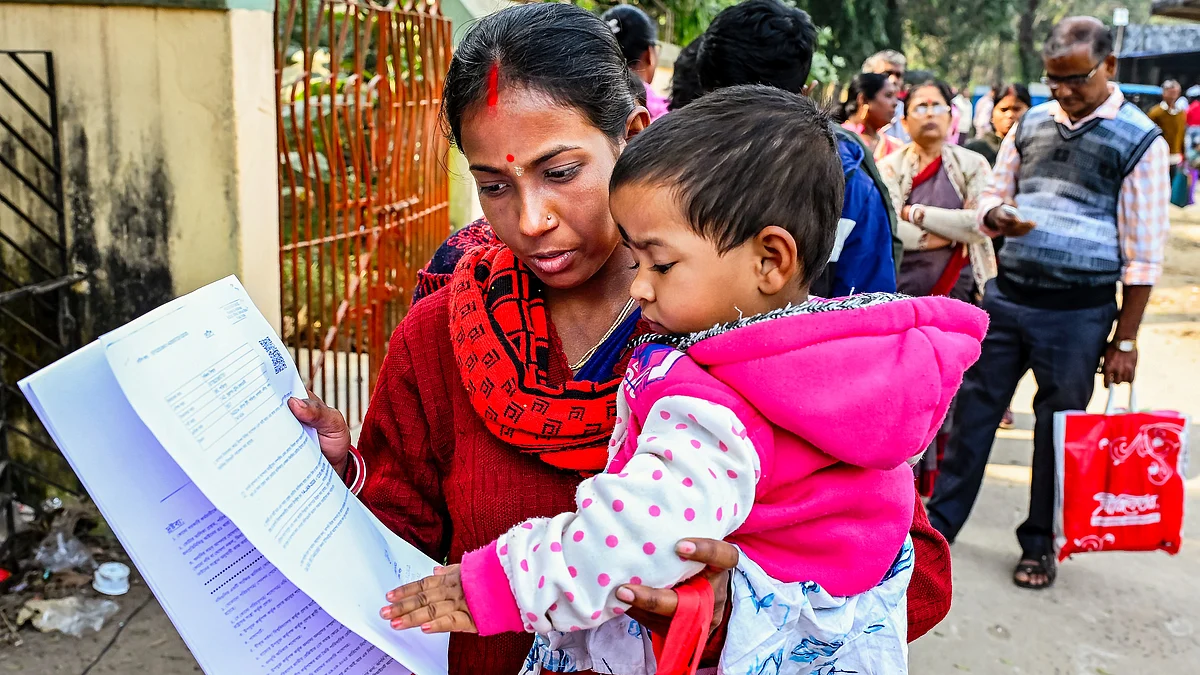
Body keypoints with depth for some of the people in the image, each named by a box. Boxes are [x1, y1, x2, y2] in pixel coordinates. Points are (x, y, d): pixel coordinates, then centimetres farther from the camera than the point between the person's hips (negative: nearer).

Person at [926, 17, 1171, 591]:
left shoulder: (1139, 140, -6)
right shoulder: (1031, 124, 7)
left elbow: (1143, 253, -6)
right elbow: (990, 197, 15)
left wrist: (1124, 340, -7)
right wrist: (998, 216, -11)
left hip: (1078, 312, -4)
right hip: (1006, 295, 4)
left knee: (1057, 429, 9)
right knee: (974, 410, 9)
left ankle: (1040, 544, 25)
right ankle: (939, 522, 22)